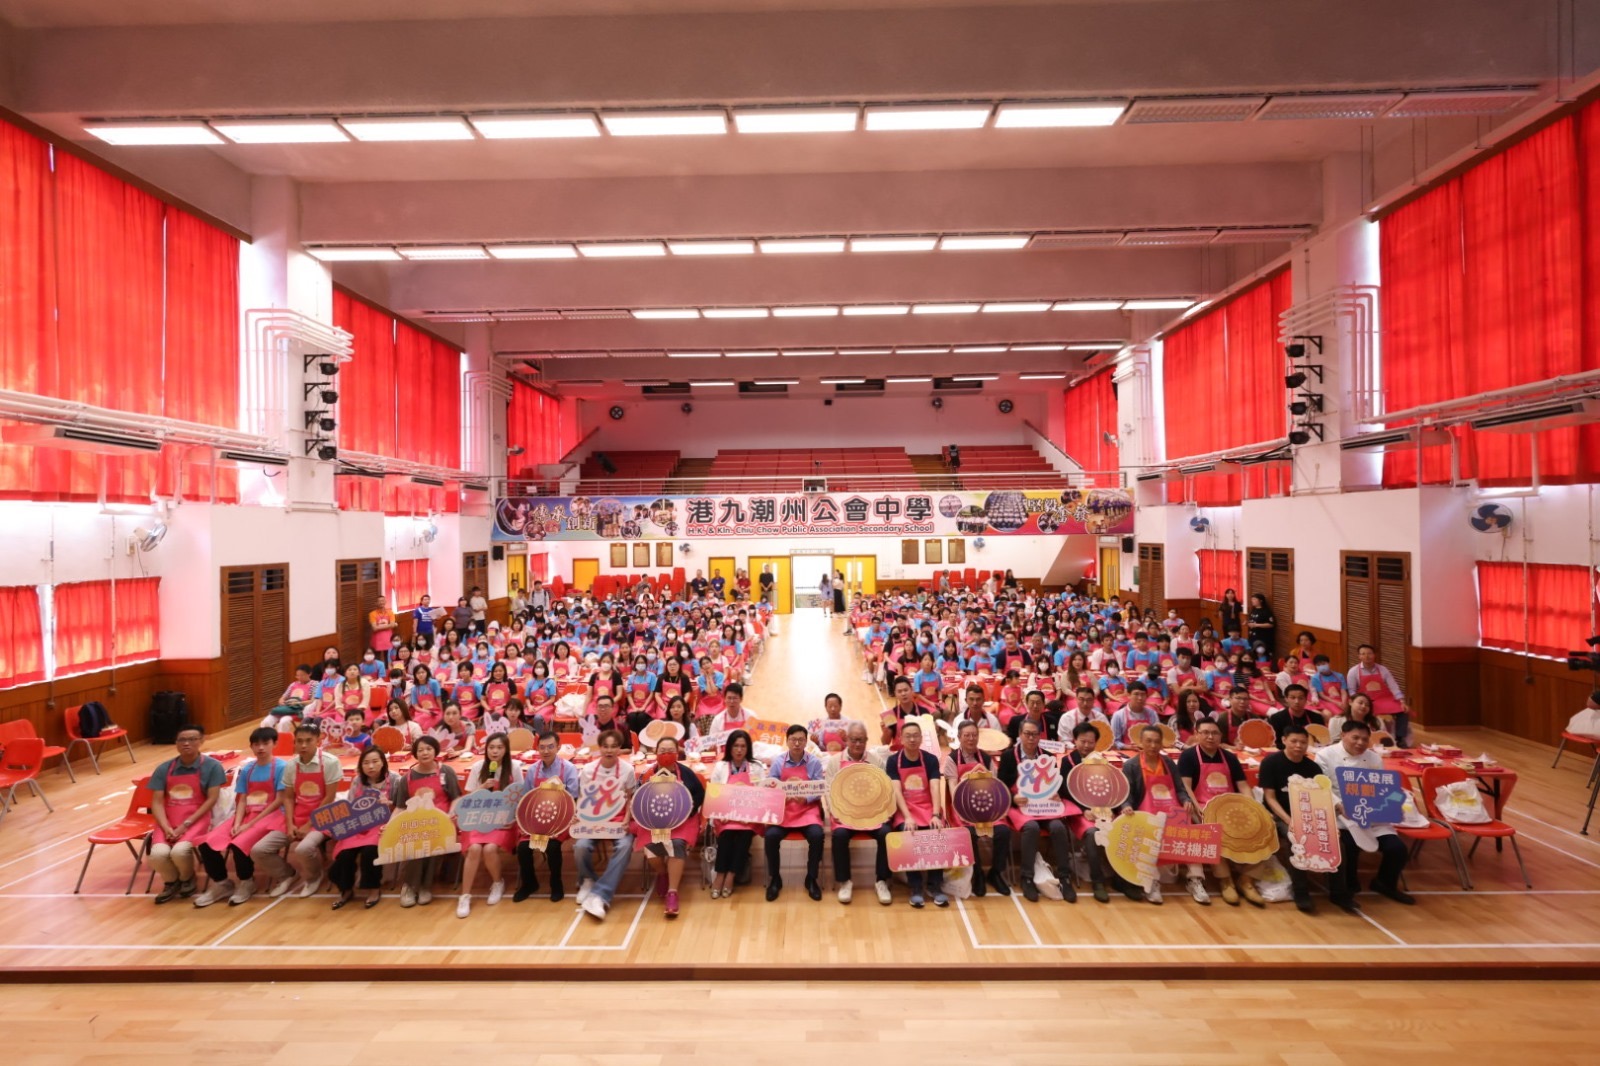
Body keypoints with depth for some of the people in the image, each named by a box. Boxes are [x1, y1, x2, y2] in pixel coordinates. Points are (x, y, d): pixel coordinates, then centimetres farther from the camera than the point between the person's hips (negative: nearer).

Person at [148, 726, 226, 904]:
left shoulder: (211, 766, -3)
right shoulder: (164, 769, 6)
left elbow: (211, 799, -8)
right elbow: (157, 802, 2)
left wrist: (186, 824, -16)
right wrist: (167, 828, -14)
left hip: (197, 820, -3)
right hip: (168, 822, 3)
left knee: (180, 851, -31)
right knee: (158, 853, -26)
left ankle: (187, 878, 7)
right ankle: (171, 881, 10)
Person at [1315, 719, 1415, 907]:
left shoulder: (1375, 759, 12)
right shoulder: (1326, 755, -5)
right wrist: (1338, 806, -28)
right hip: (1338, 816, -5)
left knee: (1397, 847, -11)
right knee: (1349, 847, -30)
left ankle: (1385, 884, 21)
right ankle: (1347, 888, -1)